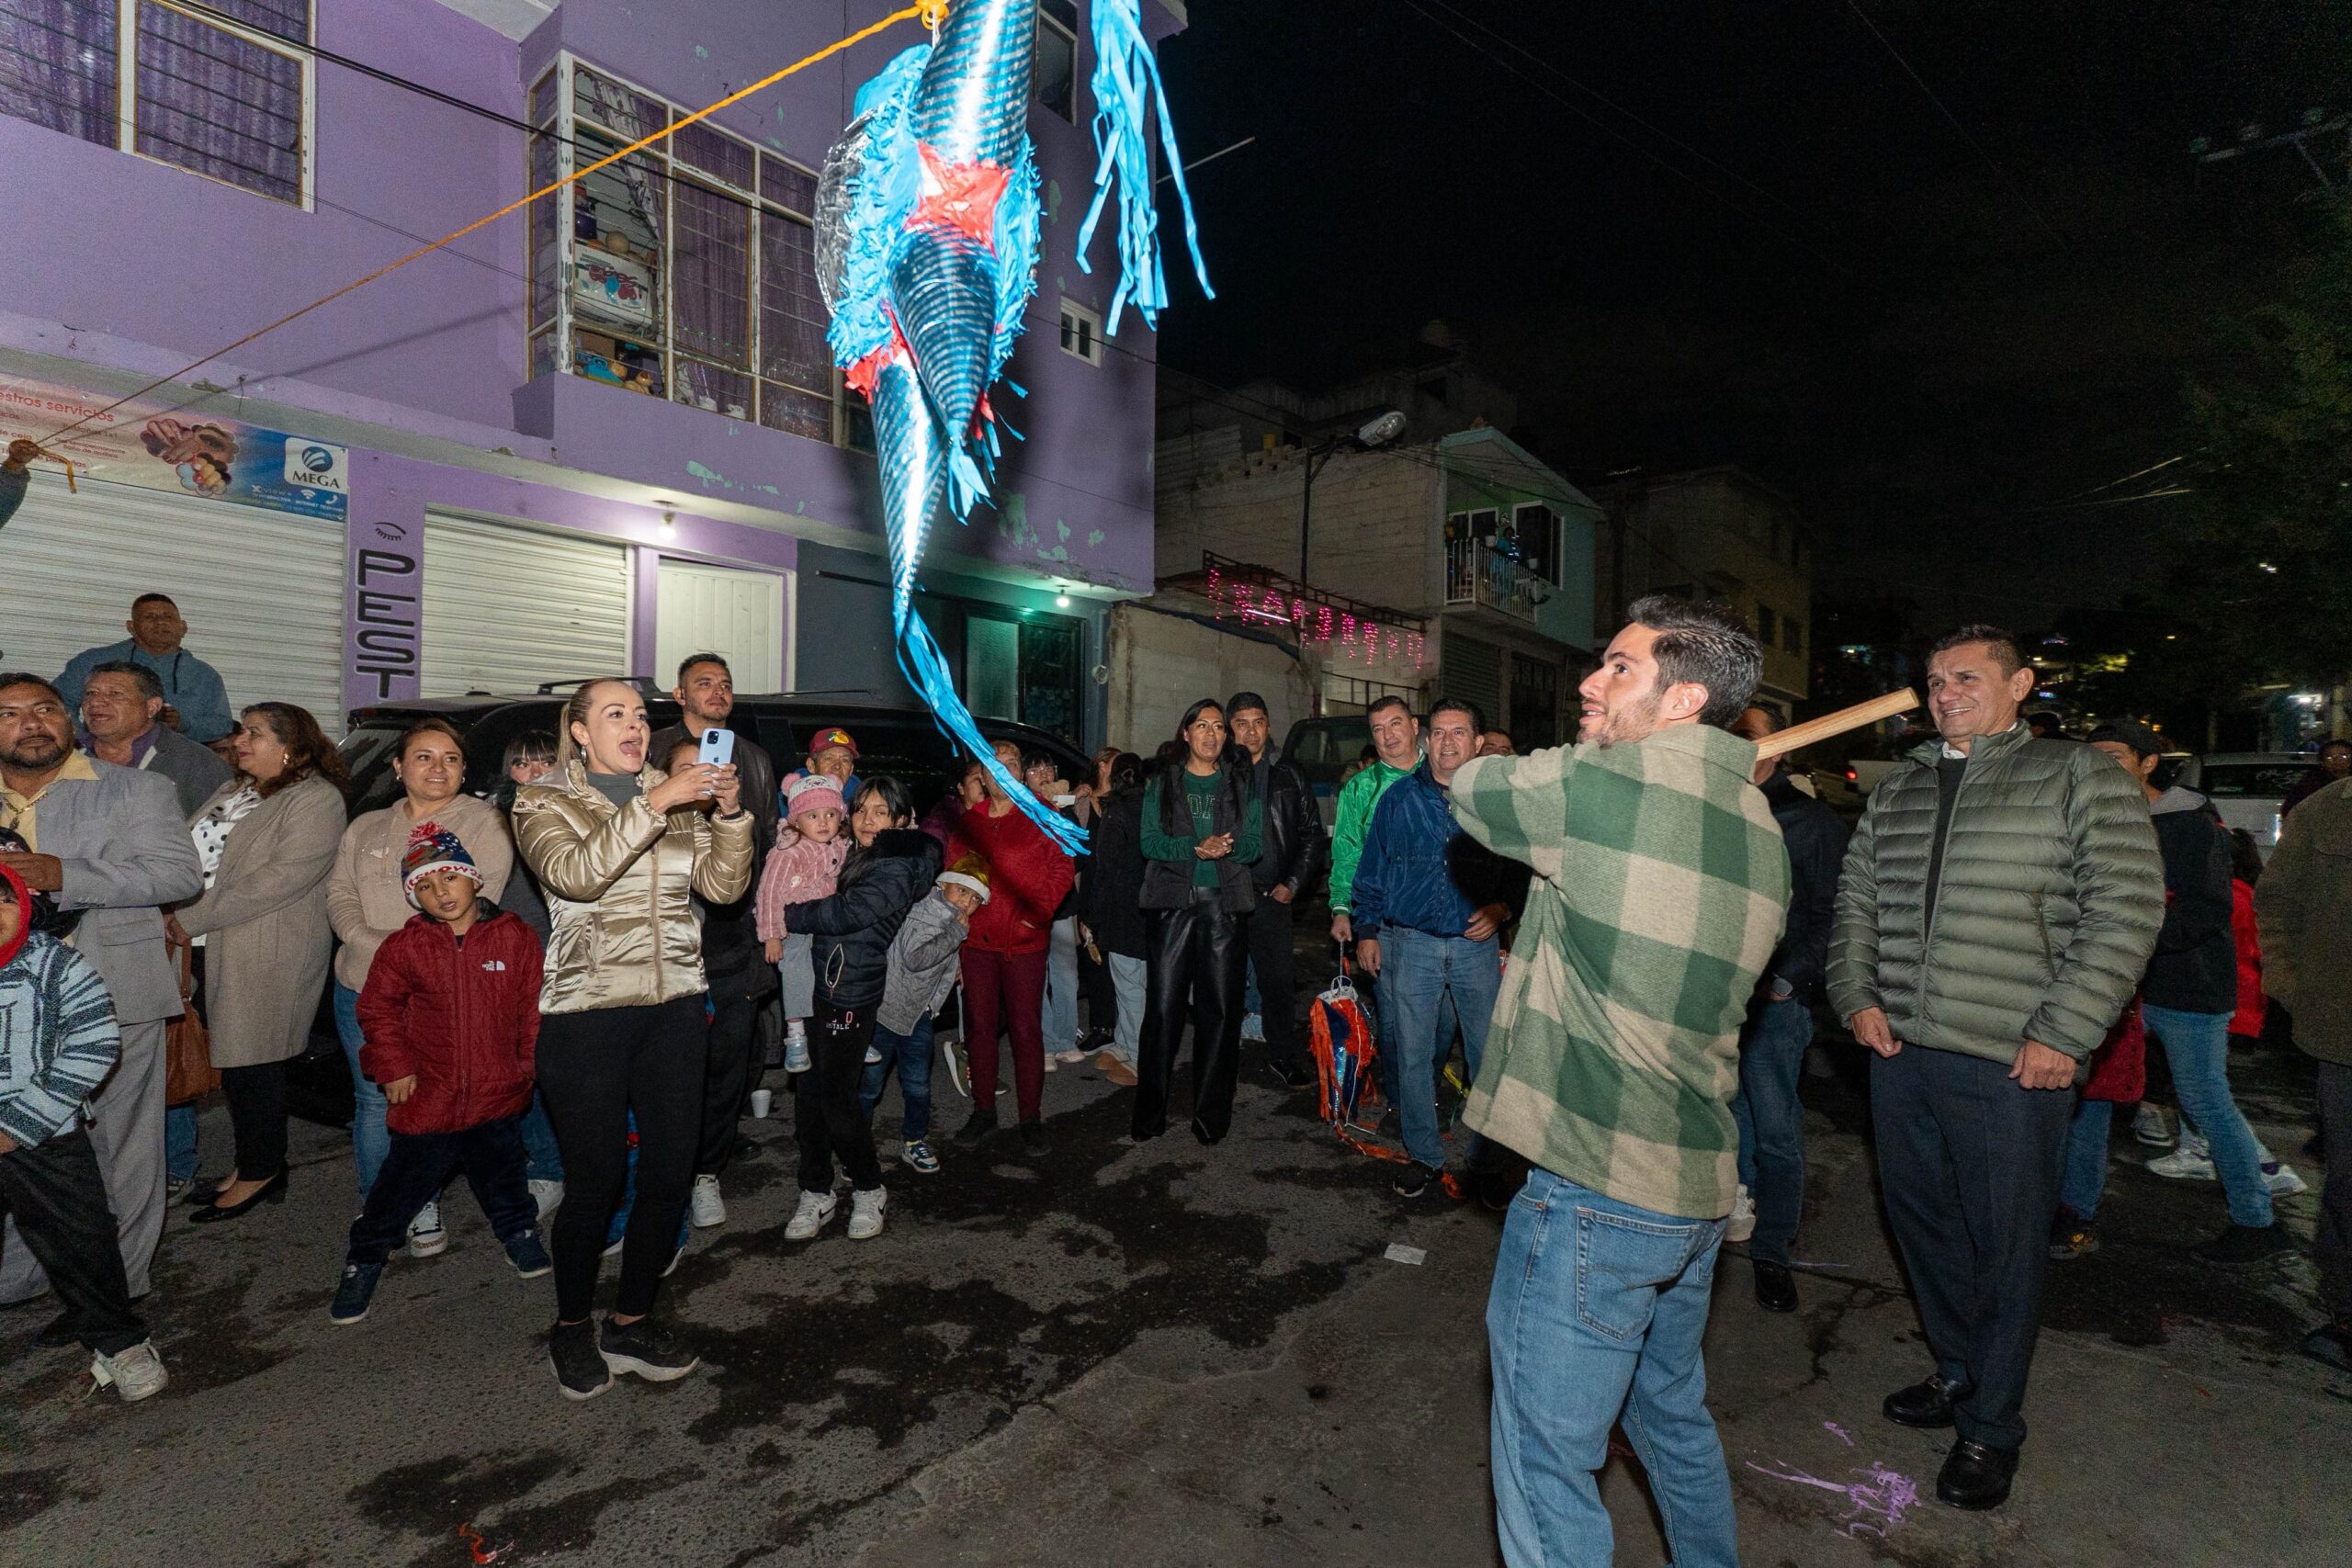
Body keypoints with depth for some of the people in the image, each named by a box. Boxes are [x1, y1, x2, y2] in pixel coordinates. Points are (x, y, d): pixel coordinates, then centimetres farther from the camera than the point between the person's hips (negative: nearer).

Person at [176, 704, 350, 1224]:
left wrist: (191, 919, -15)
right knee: (231, 1057, 11)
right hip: (213, 947, 8)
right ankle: (252, 1166, 24)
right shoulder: (233, 790, 18)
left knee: (251, 1059, 0)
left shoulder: (315, 800, -11)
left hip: (270, 955, -8)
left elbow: (279, 881, -19)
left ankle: (260, 1173, 14)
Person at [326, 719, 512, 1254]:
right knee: (374, 1101, 7)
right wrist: (376, 944, -10)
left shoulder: (484, 822, 4)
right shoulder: (365, 829, 18)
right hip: (364, 989, 4)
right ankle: (375, 1207, 23)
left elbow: (481, 896, -8)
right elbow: (339, 895, 7)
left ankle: (423, 1206, 18)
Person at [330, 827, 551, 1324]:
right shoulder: (403, 946, -6)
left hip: (497, 1095, 1)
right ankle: (363, 1263, 29)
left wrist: (530, 1059, 0)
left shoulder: (514, 937, -6)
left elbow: (533, 1004, 0)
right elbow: (377, 1008, 2)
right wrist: (393, 1065, -3)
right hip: (427, 1097, 0)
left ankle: (520, 1233, 40)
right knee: (401, 1185, 8)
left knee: (503, 1176, 18)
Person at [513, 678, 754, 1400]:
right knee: (596, 1179, 2)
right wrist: (656, 803, -25)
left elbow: (724, 885, 3)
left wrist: (729, 812, -12)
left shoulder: (678, 795, 12)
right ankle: (572, 1326, 26)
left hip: (674, 1006, 4)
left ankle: (631, 1320, 25)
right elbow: (577, 873, -19)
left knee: (671, 1172, 6)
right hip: (586, 1011, -4)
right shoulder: (544, 803, 2)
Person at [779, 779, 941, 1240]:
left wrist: (784, 916, -10)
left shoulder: (897, 869, -11)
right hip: (814, 985, 7)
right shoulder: (854, 857, 15)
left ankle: (869, 1190, 17)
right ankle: (816, 1193, 23)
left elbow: (845, 913, -18)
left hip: (851, 993, -7)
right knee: (807, 1093, 8)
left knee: (836, 1097, -3)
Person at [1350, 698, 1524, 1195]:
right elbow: (1371, 871, 8)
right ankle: (1424, 1155, 23)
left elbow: (1523, 870, 9)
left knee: (1488, 1055, 4)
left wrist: (1501, 909, -8)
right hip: (1410, 944, 0)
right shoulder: (1399, 798, 4)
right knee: (1412, 1055, 7)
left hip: (1477, 944, 0)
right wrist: (1367, 931, 4)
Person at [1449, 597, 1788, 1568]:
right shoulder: (1759, 828, 8)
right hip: (1698, 1190, 9)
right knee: (1674, 1418, 29)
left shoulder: (1606, 782, -17)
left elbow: (1470, 787, 0)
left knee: (1547, 1467, 6)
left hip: (1594, 1191, -9)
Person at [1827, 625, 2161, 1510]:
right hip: (1900, 1052, 5)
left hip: (2011, 1068, -5)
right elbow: (1855, 898, 16)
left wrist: (2061, 1035, -14)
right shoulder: (1898, 790, 12)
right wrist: (1856, 996, 3)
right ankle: (1957, 1372, 37)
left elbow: (2126, 911, -9)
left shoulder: (2079, 778, -2)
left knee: (2005, 1245, 6)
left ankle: (1991, 1427, 23)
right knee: (1920, 1222, 17)